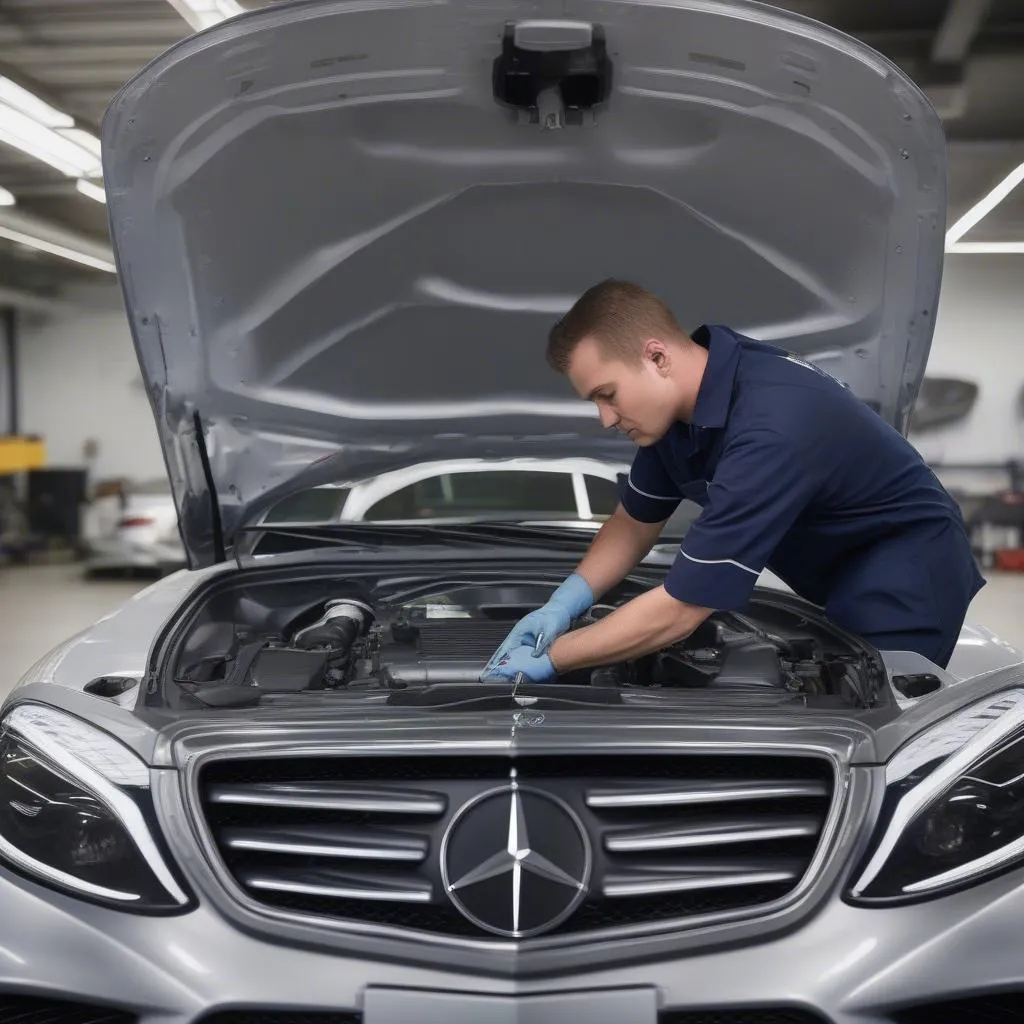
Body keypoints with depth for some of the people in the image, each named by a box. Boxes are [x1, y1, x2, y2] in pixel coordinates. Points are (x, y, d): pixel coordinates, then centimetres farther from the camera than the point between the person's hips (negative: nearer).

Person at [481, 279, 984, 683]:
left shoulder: (769, 433, -38)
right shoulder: (684, 397, -9)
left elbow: (679, 611, -34)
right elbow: (635, 521, 6)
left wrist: (551, 658, -25)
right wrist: (564, 604, -10)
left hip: (905, 570, -8)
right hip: (835, 574, 8)